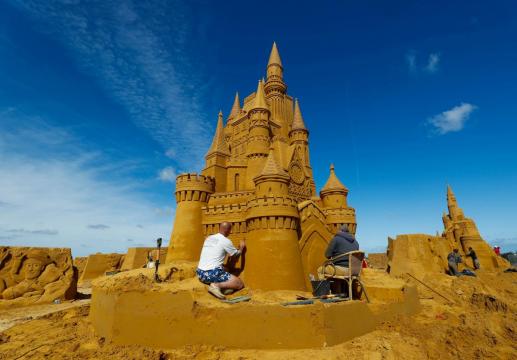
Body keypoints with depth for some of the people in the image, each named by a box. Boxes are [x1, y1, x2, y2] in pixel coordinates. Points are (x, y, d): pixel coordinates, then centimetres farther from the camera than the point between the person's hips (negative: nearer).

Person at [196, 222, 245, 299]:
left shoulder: (208, 238, 14)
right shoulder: (226, 241, -5)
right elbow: (237, 254, 10)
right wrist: (242, 247, 30)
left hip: (200, 274, 8)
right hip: (212, 274, -8)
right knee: (240, 284, 0)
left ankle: (215, 284, 5)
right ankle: (217, 285, -17)